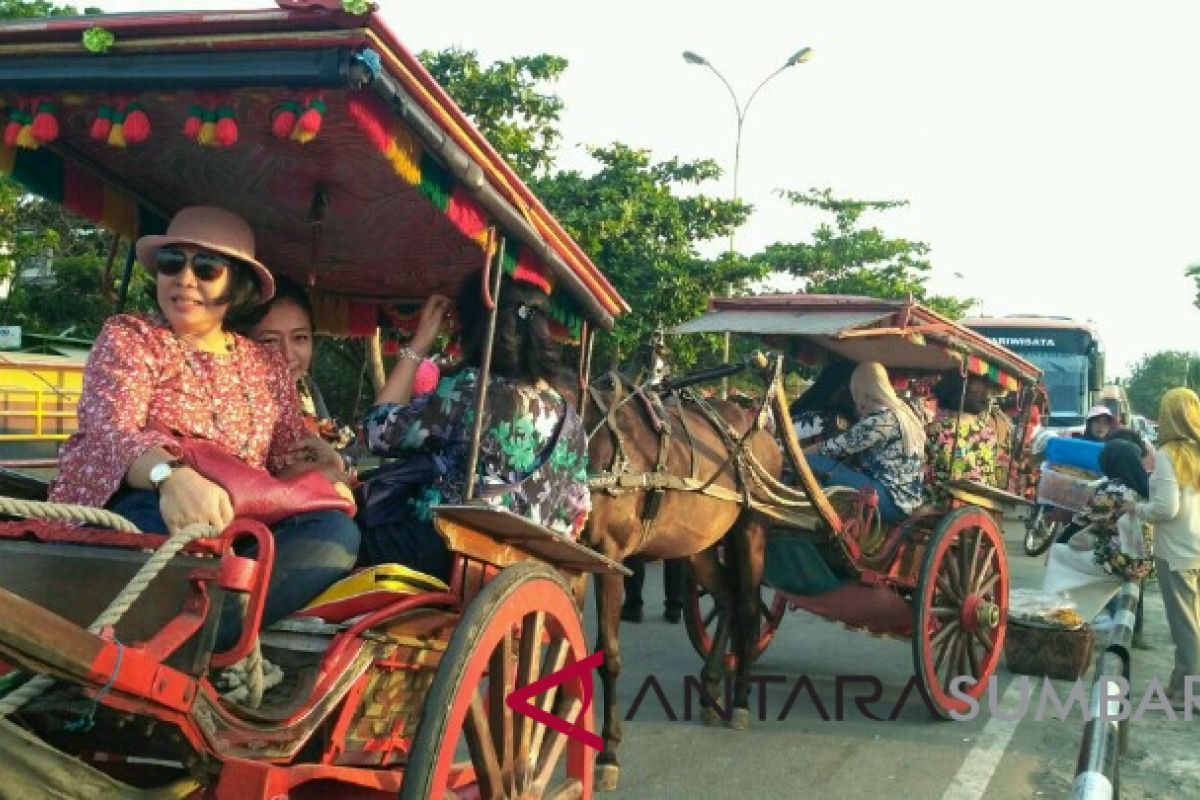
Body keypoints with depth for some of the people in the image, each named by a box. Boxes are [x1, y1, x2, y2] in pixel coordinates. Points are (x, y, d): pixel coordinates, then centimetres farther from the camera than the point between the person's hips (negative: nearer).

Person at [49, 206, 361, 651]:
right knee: (181, 518, -38)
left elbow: (292, 458, 18)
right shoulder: (128, 338, 3)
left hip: (236, 531, 5)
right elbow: (111, 431, -16)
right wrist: (171, 475, -39)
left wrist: (325, 478, -8)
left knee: (336, 530, -25)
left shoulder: (267, 364, 17)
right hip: (135, 510, -5)